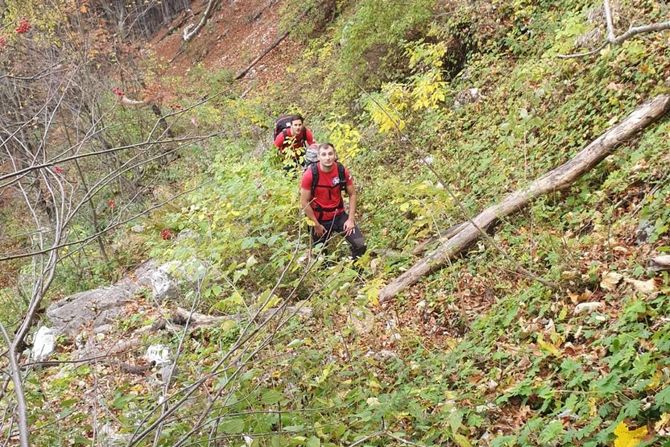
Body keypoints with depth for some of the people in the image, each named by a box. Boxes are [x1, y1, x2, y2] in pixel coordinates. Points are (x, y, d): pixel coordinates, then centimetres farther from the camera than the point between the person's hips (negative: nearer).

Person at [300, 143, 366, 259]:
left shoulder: (342, 171, -13)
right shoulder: (310, 174, -21)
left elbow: (352, 194, 0)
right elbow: (304, 202, -14)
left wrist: (351, 219, -6)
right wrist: (316, 225, -11)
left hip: (339, 216, 2)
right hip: (320, 219, -2)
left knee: (361, 245, -9)